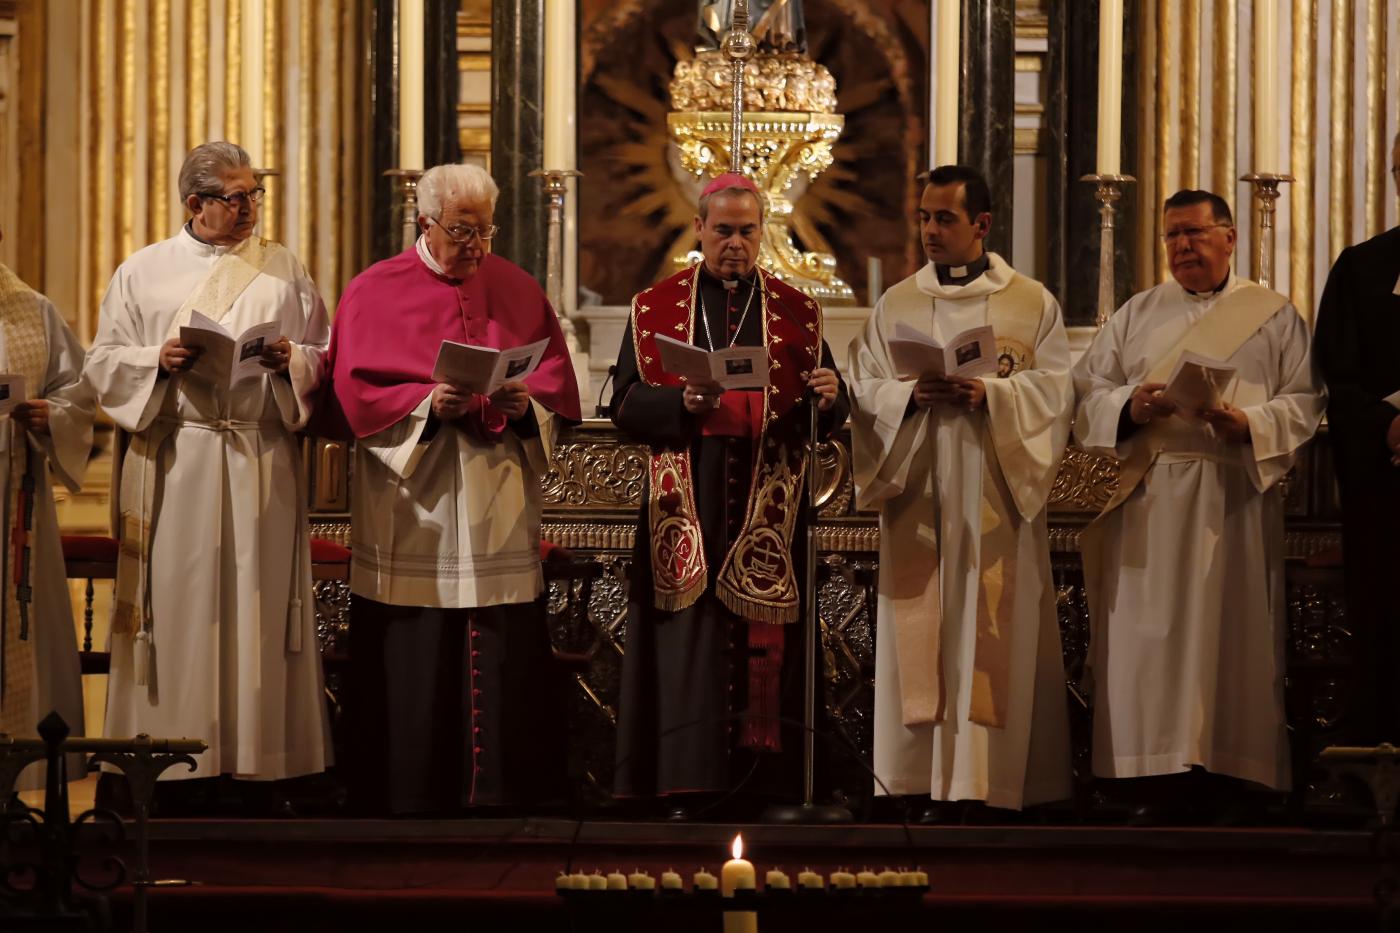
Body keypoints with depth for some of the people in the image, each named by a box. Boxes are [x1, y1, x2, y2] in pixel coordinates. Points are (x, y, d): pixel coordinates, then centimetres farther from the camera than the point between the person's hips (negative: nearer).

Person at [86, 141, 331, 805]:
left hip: (262, 465, 1)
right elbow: (104, 363, 6)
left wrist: (292, 359, -10)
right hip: (174, 461, -1)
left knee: (259, 604, 0)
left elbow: (325, 356, 11)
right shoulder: (144, 271, 8)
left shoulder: (283, 270, 12)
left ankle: (259, 761, 4)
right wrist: (159, 359, -11)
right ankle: (178, 766, 3)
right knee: (180, 607, -2)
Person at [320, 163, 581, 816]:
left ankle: (503, 798, 8)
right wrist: (427, 403, -19)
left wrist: (525, 405, -13)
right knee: (412, 662, -1)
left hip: (499, 513, 2)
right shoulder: (376, 292, 2)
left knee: (506, 658, 0)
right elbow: (355, 392, -5)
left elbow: (557, 382, 8)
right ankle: (407, 803, 8)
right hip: (411, 517, -2)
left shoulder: (517, 290, 10)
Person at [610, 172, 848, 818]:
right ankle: (688, 789, -4)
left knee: (766, 643, -2)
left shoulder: (796, 314, 11)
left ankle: (764, 782, 2)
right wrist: (684, 402, -18)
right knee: (688, 641, -5)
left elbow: (828, 417, 6)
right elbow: (625, 405, 1)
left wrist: (829, 397, -17)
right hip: (686, 511, -1)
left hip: (768, 510, 1)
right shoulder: (655, 308, 9)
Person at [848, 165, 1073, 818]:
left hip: (995, 497, -1)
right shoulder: (896, 305, 12)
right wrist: (912, 395, -14)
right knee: (922, 633, -2)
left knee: (994, 634, -4)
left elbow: (1056, 389, -2)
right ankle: (924, 778, 0)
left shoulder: (1032, 303, 7)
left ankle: (992, 778, -2)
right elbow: (865, 388, 6)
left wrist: (990, 394, -17)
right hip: (917, 498, 2)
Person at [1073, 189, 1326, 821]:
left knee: (1232, 636, -4)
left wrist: (1248, 424, -15)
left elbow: (1303, 401, 2)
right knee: (1150, 636, -4)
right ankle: (1159, 788, -1)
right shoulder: (1137, 314, 16)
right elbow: (1090, 391, 10)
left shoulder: (1274, 315, 10)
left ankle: (1232, 784, 0)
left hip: (1235, 498, -1)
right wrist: (1129, 408, -11)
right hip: (1150, 501, 2)